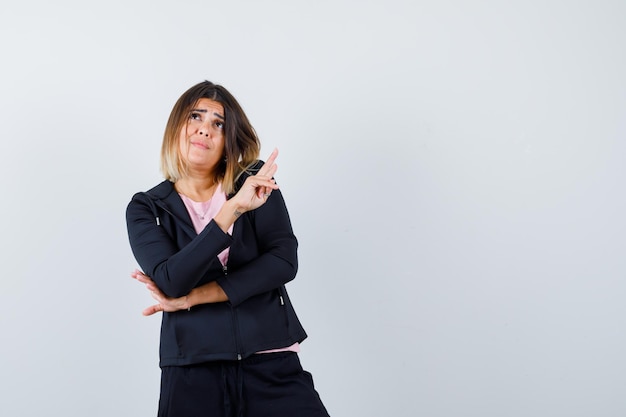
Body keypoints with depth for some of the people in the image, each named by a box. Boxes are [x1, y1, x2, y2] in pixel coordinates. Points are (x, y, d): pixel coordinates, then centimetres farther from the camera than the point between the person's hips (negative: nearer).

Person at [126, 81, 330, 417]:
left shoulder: (257, 181, 6)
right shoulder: (146, 209, 4)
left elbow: (283, 261, -6)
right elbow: (171, 282, -12)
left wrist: (191, 297, -9)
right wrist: (232, 209, -21)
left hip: (272, 363, 0)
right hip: (192, 373, 0)